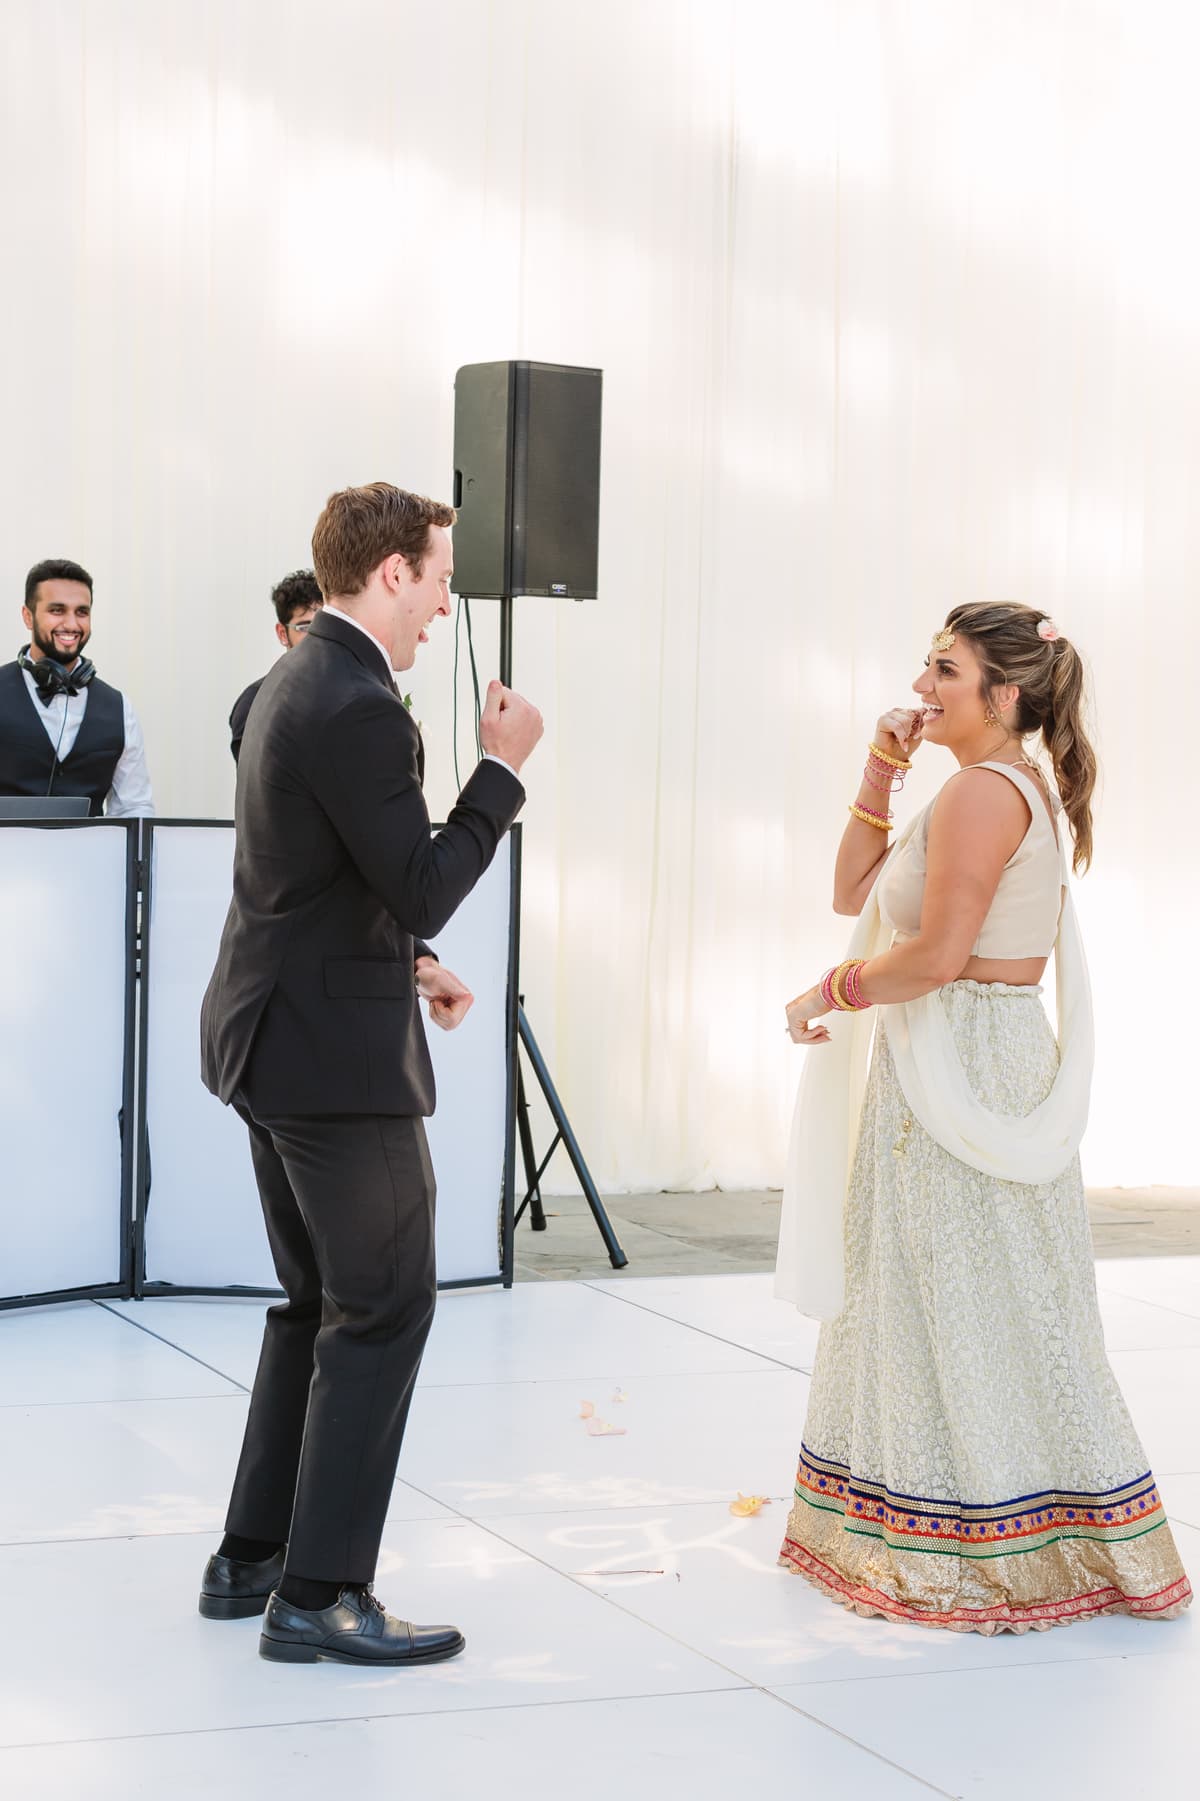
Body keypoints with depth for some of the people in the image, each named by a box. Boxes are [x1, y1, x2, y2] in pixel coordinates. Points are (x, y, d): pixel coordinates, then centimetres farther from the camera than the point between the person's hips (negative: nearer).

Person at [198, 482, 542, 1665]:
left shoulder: (299, 681, 12)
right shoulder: (361, 710, -21)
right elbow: (426, 889, -21)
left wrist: (409, 962, 18)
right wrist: (501, 768, -12)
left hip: (273, 1036, 10)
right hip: (339, 1054, -10)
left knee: (321, 1303, 18)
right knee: (384, 1311, -2)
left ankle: (252, 1558, 25)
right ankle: (319, 1595, 2)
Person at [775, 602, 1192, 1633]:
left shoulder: (983, 790, -16)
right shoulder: (1018, 788, 15)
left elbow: (936, 951, -23)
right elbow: (855, 893, 17)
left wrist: (832, 994, -9)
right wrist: (881, 772, 7)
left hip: (962, 1074, -10)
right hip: (964, 1071, 10)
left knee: (974, 1311, -2)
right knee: (940, 1306, 14)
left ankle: (993, 1554, 7)